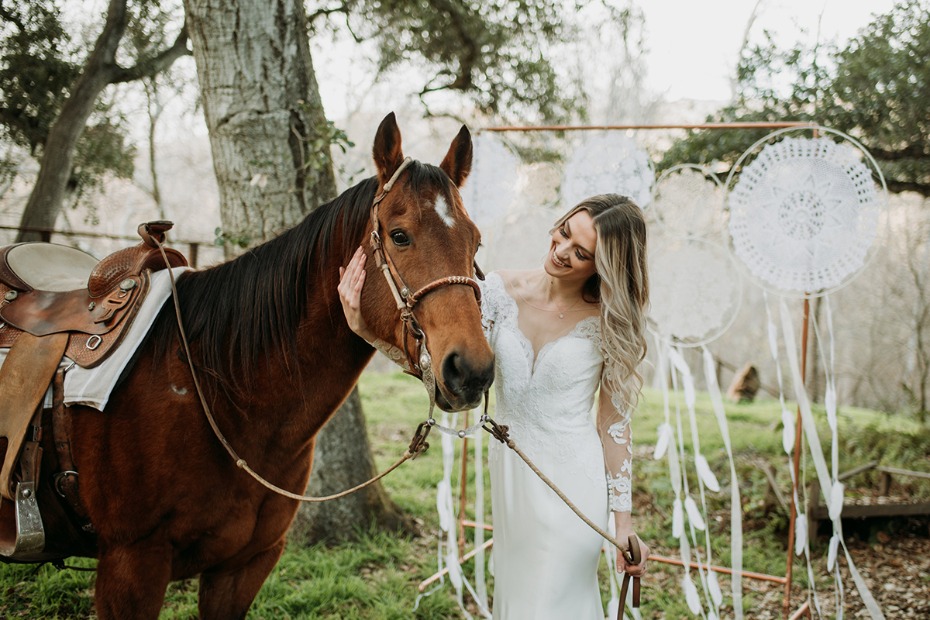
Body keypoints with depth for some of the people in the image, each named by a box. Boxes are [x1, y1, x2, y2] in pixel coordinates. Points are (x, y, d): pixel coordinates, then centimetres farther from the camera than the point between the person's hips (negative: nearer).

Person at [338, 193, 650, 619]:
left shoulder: (608, 323, -11)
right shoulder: (501, 292, -4)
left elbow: (614, 424, -8)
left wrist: (623, 522, -8)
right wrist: (365, 329, -24)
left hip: (572, 483, -4)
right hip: (508, 473, 4)